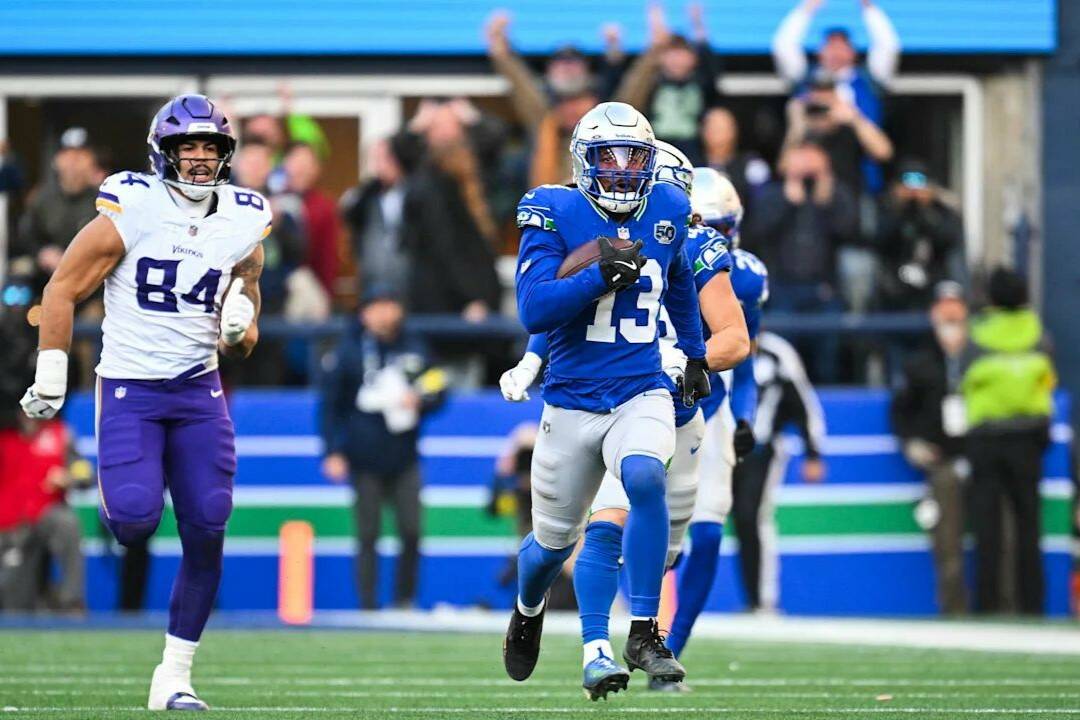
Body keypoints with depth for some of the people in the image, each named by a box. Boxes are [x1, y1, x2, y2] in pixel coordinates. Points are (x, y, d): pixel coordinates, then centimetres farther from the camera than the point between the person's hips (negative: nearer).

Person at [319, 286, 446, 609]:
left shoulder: (414, 348, 7)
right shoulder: (348, 352, -2)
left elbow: (437, 391, 14)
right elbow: (331, 405, 0)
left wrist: (420, 400, -10)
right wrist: (333, 451, -7)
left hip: (404, 459, 3)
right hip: (364, 460, -3)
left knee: (411, 532, -3)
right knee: (368, 536, 0)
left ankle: (405, 603, 10)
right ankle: (368, 607, 4)